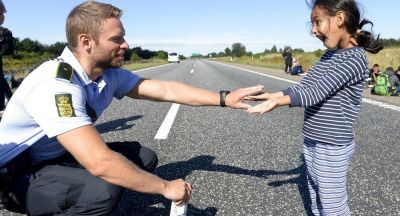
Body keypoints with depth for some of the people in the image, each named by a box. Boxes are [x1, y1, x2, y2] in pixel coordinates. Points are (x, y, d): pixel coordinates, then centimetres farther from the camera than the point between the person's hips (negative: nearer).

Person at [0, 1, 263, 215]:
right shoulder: (56, 86, -33)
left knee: (144, 157, -3)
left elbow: (166, 90, -8)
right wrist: (165, 187, -29)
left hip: (62, 157, 8)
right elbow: (100, 162, -40)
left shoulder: (110, 74, -8)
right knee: (104, 189, -34)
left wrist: (224, 98, -13)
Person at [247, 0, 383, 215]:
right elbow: (303, 87, 5)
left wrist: (278, 102, -37)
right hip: (311, 143, 8)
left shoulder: (355, 59, -17)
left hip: (332, 149, -8)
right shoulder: (329, 55, 8)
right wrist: (272, 95, -4)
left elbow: (316, 92, -27)